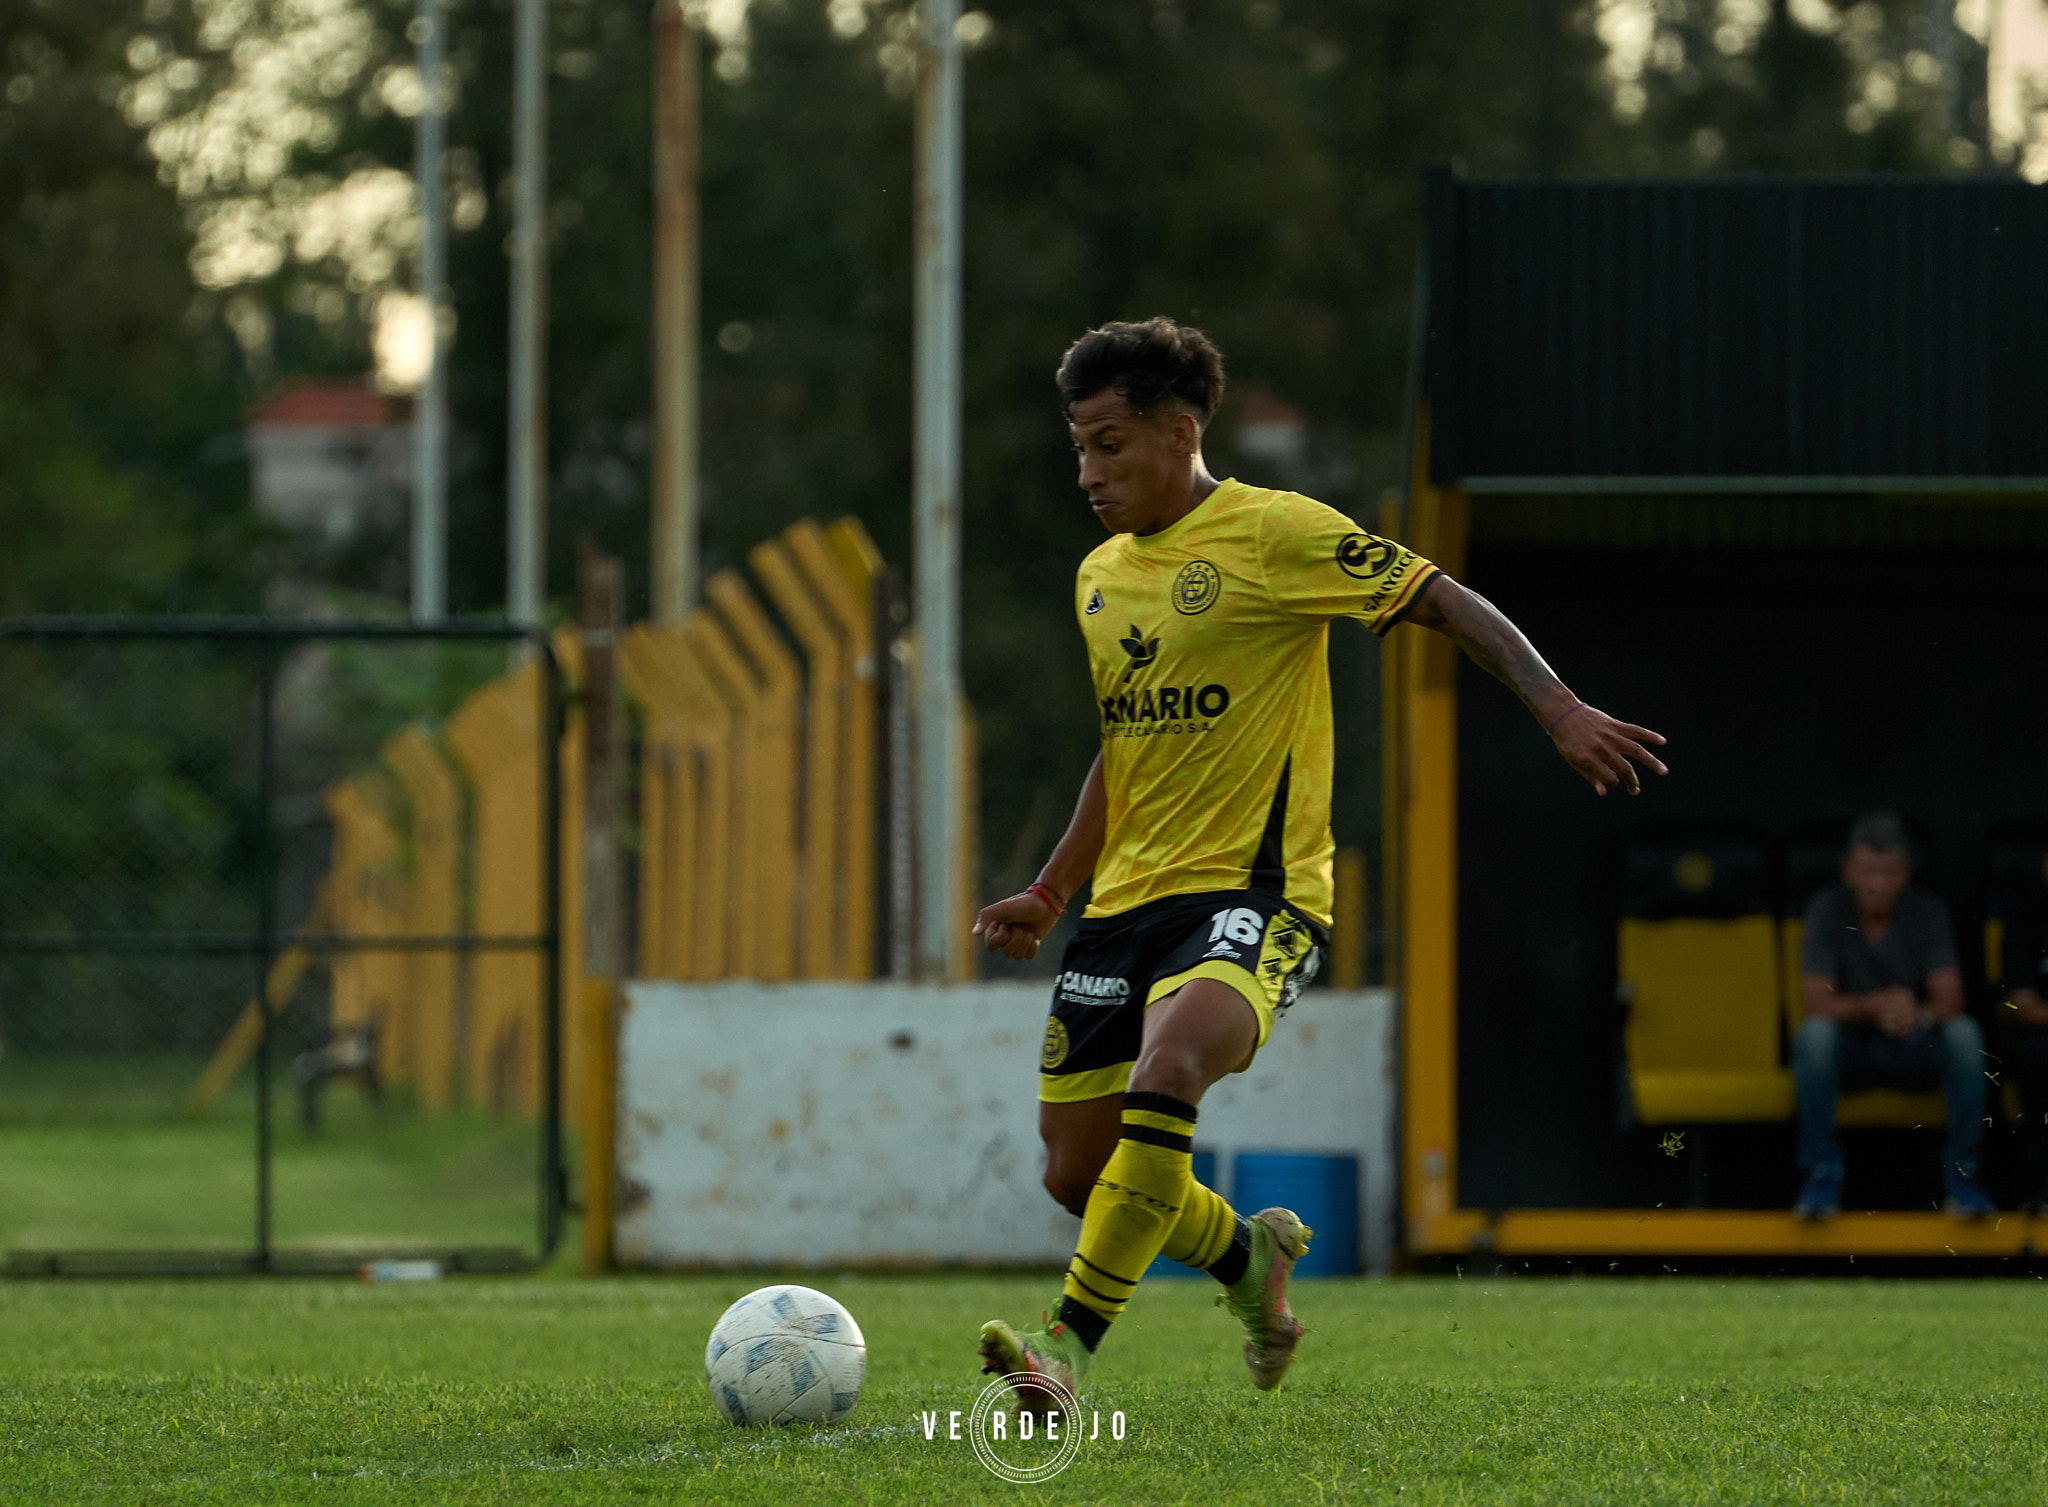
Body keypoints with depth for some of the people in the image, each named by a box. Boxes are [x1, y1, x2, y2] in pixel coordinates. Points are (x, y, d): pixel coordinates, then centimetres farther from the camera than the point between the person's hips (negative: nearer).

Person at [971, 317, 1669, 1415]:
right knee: (1076, 1173, 3)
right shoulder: (1100, 577, 16)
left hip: (1253, 889, -8)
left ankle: (1069, 1344, -35)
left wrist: (1557, 707, -21)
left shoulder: (1274, 533, -6)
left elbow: (1445, 604, -8)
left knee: (1168, 1066, -35)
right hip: (1126, 900, 8)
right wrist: (1050, 896, 22)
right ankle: (1250, 1257, 33)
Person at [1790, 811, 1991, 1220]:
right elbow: (1817, 1003, -18)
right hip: (1849, 1053, -1)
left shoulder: (1927, 912, -6)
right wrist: (1874, 1005, -37)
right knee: (1814, 1032, -33)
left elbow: (1949, 1001, -16)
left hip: (1915, 1052, 1)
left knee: (1964, 1033, -29)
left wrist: (1919, 1015, -40)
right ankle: (1822, 1169, -26)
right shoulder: (1827, 909, -9)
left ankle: (1960, 1171, -20)